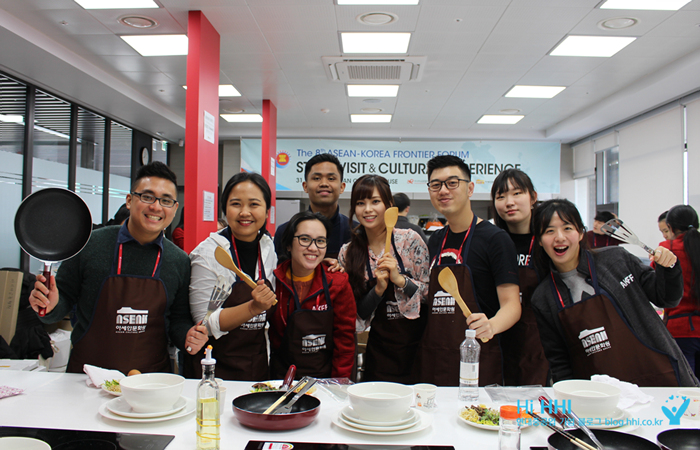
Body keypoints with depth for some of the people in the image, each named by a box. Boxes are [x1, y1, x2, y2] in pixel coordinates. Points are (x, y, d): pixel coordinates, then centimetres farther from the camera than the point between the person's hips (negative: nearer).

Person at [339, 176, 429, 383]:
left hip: (416, 347, -2)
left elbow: (431, 293, -4)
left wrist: (399, 279, -20)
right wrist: (378, 289, -15)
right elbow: (357, 314, 3)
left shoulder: (410, 240, -7)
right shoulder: (347, 253, 0)